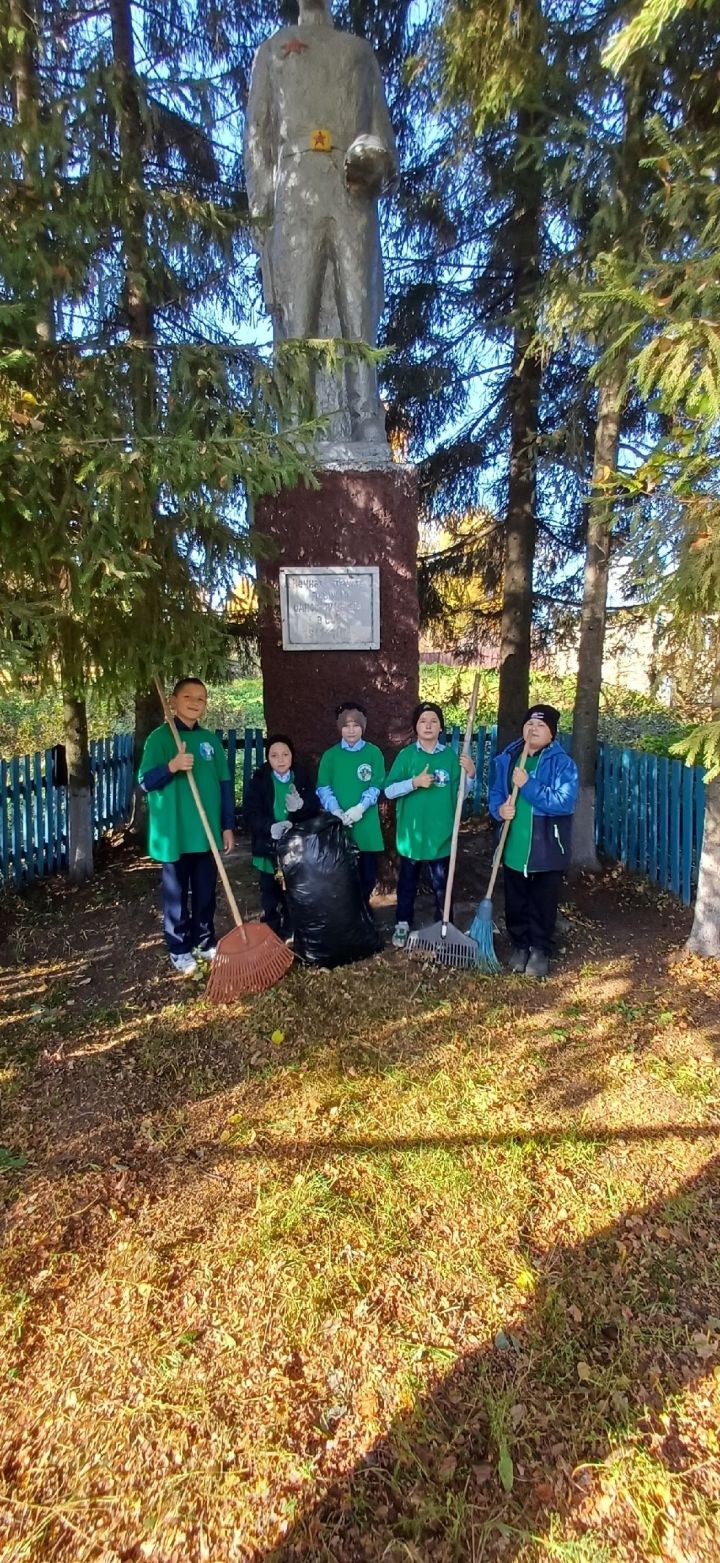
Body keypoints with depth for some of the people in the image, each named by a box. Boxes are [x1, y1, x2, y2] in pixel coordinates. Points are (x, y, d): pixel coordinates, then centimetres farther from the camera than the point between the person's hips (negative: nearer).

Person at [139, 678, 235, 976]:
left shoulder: (210, 739, 8)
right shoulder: (160, 737, -6)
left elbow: (224, 785, 10)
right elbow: (145, 781, -11)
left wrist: (228, 825, 7)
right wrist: (171, 766, -29)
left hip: (208, 831, 4)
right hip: (174, 832, -4)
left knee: (205, 893, 14)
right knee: (176, 895, 7)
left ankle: (205, 942, 30)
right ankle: (179, 950, 20)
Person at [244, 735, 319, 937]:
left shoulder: (302, 779, 3)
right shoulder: (259, 780, -1)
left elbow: (315, 810, 0)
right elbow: (251, 813, -10)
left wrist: (301, 806, -22)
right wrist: (270, 827, -28)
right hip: (269, 848, -1)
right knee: (270, 899, 9)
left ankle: (292, 936, 20)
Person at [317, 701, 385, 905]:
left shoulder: (373, 753, 2)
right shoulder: (330, 755, 5)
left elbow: (376, 786, -3)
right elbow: (323, 787, 1)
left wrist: (360, 807, -17)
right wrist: (336, 810, -14)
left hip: (366, 825, 0)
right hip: (337, 824, 0)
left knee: (368, 873, 8)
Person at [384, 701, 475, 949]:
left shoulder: (450, 756, 0)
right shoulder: (406, 755, -2)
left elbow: (459, 794, 2)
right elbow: (389, 791, -7)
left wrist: (470, 774, -13)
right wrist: (414, 782, -19)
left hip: (440, 833, 0)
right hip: (410, 832, 0)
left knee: (441, 884, 11)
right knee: (407, 882, 15)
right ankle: (402, 924, 31)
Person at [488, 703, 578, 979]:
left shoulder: (562, 763, -11)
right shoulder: (507, 758, 3)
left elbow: (565, 802, -22)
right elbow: (495, 793, 11)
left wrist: (528, 785, -24)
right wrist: (499, 809, -12)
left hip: (547, 850, -3)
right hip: (514, 848, 4)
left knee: (543, 905, 10)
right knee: (515, 904, 16)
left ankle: (540, 951, 28)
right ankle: (520, 946, 35)